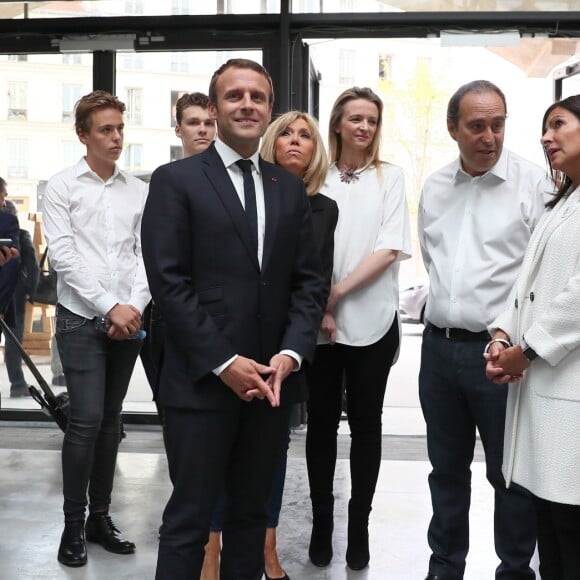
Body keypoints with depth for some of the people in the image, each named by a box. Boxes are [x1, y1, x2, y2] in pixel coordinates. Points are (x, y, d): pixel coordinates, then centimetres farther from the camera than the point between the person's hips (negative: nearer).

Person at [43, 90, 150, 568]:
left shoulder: (140, 190, 8)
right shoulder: (62, 187, -1)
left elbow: (147, 254, 5)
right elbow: (63, 257, -8)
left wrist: (133, 306, -10)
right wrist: (109, 307, -13)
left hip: (129, 321, 3)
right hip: (81, 319, -3)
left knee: (111, 421, 10)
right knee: (86, 420, -8)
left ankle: (100, 516, 21)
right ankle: (73, 525, 6)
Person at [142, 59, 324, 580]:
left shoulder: (290, 189, 13)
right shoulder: (176, 180, -2)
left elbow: (308, 280, 9)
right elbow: (168, 281, -9)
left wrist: (291, 353, -7)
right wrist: (224, 362, -14)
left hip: (272, 381, 5)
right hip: (202, 381, -4)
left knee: (251, 514, 15)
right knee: (189, 521, 2)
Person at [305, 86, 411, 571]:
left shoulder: (390, 177, 3)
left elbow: (391, 248, -6)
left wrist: (338, 292, -13)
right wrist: (319, 306, -11)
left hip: (372, 320, 0)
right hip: (320, 321, 1)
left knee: (365, 422, 7)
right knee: (322, 421, 7)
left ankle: (360, 525, 18)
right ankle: (321, 522, 20)